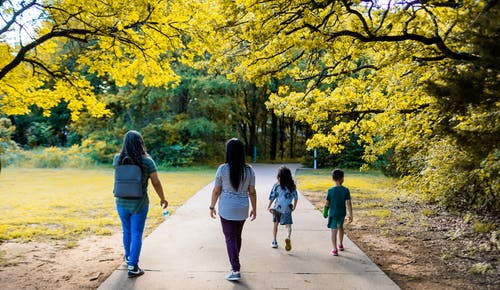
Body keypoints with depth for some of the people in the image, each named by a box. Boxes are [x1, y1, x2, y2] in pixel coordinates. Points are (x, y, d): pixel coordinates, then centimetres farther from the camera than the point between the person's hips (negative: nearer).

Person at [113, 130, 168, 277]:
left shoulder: (118, 159, -6)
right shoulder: (147, 161, -14)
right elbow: (156, 183, -10)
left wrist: (127, 150, 13)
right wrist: (163, 198, 4)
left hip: (121, 203, 4)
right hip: (139, 204, -4)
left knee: (127, 231, 23)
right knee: (136, 234, 6)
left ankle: (128, 257, 43)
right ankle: (132, 267, 7)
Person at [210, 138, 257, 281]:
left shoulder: (223, 169, -11)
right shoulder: (249, 170, -5)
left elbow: (216, 190, -6)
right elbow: (252, 192, 0)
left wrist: (212, 206, 7)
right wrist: (254, 209, 11)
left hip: (226, 209, -3)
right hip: (242, 209, 3)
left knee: (230, 238, 4)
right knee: (237, 236, 20)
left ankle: (236, 270, -1)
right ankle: (235, 262, 38)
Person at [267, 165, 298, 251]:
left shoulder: (276, 185, -4)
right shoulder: (292, 186, 1)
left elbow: (272, 197, -2)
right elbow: (296, 197, 7)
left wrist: (268, 207, 8)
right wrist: (294, 207, 20)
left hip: (277, 208, 0)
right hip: (287, 209, 0)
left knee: (275, 224, 17)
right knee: (288, 225, -3)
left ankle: (274, 241, 26)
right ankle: (288, 237, -32)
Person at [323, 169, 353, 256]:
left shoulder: (331, 190, -12)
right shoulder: (346, 190, -9)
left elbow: (327, 203, -6)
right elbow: (348, 203, -9)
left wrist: (325, 213, 9)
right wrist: (350, 215, -3)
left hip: (333, 213, -3)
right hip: (342, 213, 3)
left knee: (334, 231, 1)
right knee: (340, 227, 25)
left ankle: (335, 250, -2)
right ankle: (340, 245, 40)